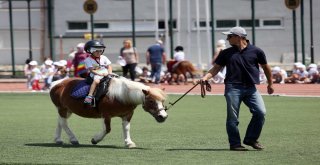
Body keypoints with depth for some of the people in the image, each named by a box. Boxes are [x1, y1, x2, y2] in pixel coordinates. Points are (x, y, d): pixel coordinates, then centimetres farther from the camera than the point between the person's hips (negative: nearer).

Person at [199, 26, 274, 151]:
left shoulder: (256, 51, 6)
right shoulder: (226, 53, 11)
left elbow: (265, 67, 17)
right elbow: (216, 68, 11)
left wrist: (270, 84, 23)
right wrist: (206, 77, -7)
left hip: (251, 88, 0)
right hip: (233, 88, 0)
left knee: (260, 112, -13)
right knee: (232, 117, -4)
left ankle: (251, 139, 3)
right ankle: (235, 144, 7)